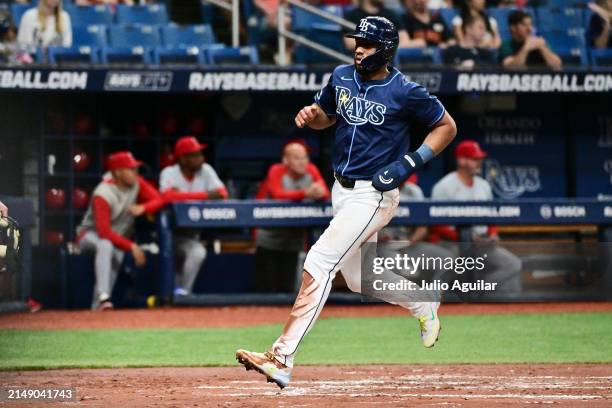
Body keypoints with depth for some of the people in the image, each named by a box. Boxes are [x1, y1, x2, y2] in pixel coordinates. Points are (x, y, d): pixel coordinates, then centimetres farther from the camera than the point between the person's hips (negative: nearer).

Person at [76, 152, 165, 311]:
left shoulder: (136, 183, -6)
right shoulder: (103, 193, -25)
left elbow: (159, 200, -11)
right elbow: (104, 232, -31)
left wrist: (143, 207, -33)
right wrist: (131, 246, -35)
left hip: (117, 238, 5)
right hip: (90, 234, -5)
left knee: (116, 254, -29)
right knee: (106, 245, -38)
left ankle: (97, 305, -27)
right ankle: (103, 297, -48)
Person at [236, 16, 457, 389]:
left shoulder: (405, 92, -13)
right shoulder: (342, 77, 4)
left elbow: (447, 126, -3)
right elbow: (327, 117, 20)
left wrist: (411, 162, -16)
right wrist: (311, 116, -5)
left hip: (375, 194, -8)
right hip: (342, 190, 8)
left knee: (319, 263, -18)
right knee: (359, 278, 18)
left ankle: (282, 359, -22)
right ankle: (424, 307, 45)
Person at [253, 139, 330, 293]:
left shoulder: (311, 171, -1)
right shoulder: (276, 171, -12)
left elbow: (326, 194, -11)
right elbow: (278, 194, -29)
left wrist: (320, 193, -37)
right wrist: (305, 193, -43)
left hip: (294, 241, 4)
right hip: (269, 240, -4)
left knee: (287, 288, 5)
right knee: (265, 288, -3)